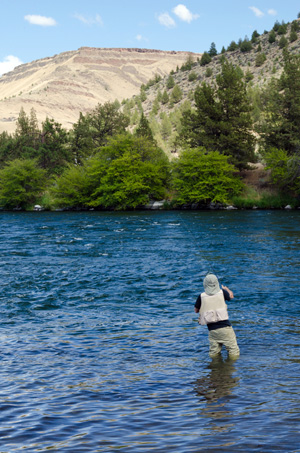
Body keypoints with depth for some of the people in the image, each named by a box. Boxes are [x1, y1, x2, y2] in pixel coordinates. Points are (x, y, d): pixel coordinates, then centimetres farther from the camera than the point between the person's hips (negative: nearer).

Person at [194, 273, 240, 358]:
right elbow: (231, 296, 24)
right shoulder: (222, 292, 0)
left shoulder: (202, 296, -2)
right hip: (225, 327, -1)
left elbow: (196, 310, 13)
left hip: (212, 330, 1)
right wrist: (226, 289, 45)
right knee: (234, 352, 4)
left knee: (213, 353, 13)